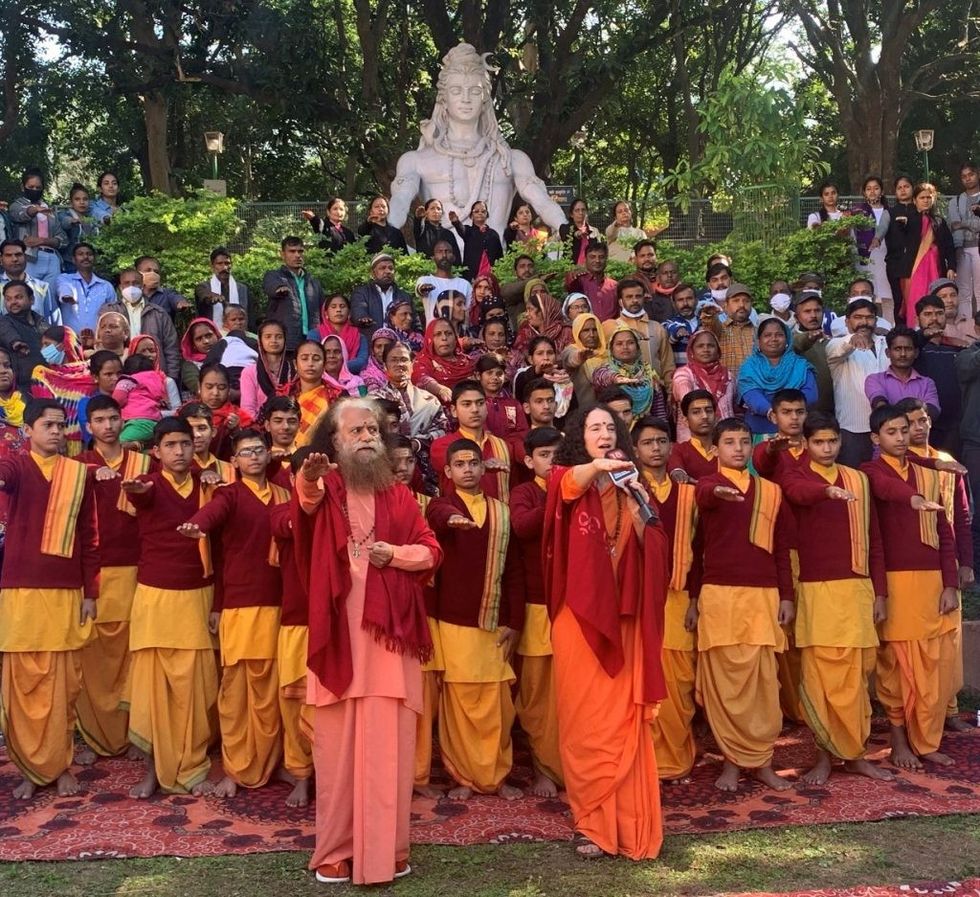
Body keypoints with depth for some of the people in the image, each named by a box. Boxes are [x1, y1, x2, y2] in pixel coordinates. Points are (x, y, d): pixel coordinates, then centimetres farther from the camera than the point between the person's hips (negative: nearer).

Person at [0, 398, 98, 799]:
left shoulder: (79, 473, 7)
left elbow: (89, 536, 8)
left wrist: (90, 593, 5)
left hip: (66, 592, 2)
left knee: (63, 680, 5)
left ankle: (60, 764, 16)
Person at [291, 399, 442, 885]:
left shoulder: (398, 495, 13)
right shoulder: (326, 486, 3)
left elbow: (431, 551, 11)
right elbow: (307, 504, -22)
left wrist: (394, 553, -9)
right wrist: (308, 483, -45)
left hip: (388, 631, 2)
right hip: (338, 629, -2)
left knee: (387, 741, 4)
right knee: (337, 739, 2)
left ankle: (386, 847, 14)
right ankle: (336, 848, 12)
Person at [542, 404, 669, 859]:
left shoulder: (629, 485, 13)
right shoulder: (566, 477, 3)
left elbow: (652, 545, 3)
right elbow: (571, 484, -24)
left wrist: (634, 506, -12)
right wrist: (599, 465, -44)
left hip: (624, 613, 3)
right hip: (581, 612, -3)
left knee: (623, 717, 3)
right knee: (586, 717, -2)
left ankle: (624, 819, 12)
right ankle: (593, 820, 8)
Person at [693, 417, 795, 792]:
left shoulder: (771, 491, 13)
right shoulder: (707, 485, 2)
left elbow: (781, 548, 14)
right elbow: (705, 495, -23)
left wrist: (787, 596, 8)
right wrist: (720, 492, -48)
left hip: (763, 596, 3)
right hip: (719, 596, -3)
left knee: (763, 680, 5)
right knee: (723, 680, 0)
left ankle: (762, 760, 16)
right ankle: (732, 760, 12)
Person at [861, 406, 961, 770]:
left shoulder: (928, 474, 14)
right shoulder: (869, 472, -2)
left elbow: (944, 532, 12)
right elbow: (886, 486, -28)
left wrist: (951, 584, 4)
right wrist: (913, 499, -50)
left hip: (933, 582, 5)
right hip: (895, 582, -5)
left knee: (934, 666, 7)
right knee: (898, 664, 3)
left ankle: (927, 742, 19)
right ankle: (900, 742, 15)